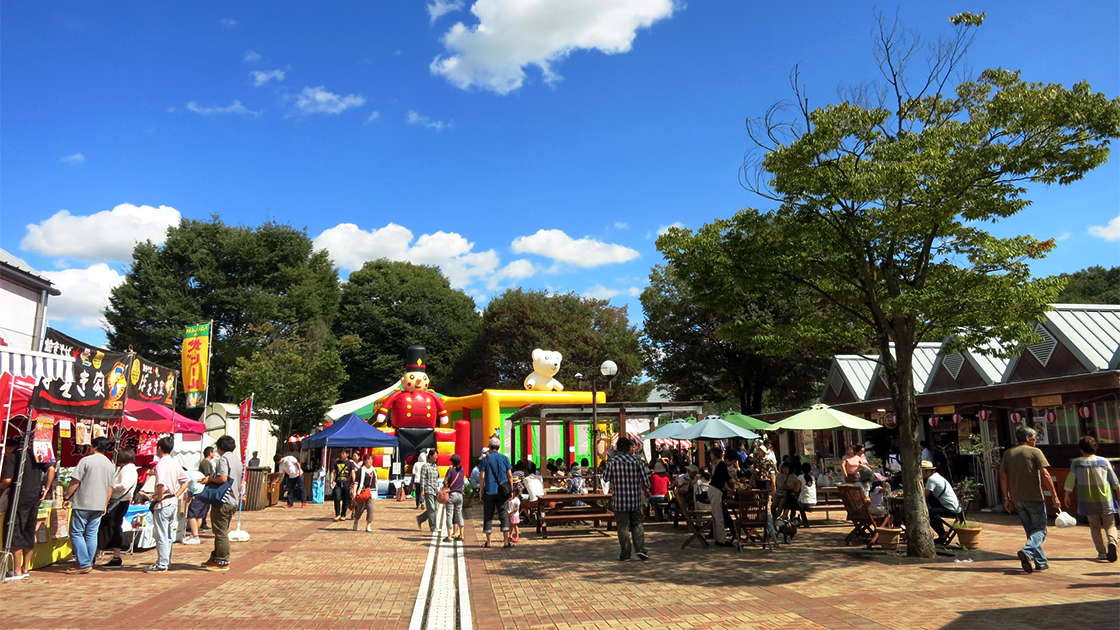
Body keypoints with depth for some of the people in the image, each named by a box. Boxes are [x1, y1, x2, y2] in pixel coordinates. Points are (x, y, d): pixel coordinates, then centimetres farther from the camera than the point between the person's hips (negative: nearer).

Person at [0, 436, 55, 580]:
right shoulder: (35, 454, 11)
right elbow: (51, 468, 3)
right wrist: (46, 489, 7)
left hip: (19, 499, -6)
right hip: (35, 498, 6)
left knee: (15, 532, 1)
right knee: (29, 533, 13)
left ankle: (17, 571, 2)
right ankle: (25, 568, 20)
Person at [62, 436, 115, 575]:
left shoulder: (86, 460, -8)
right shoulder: (111, 466, 10)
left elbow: (75, 482, -9)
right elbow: (110, 488, 14)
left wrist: (67, 498, 2)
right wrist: (105, 505, 22)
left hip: (83, 504, -6)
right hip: (99, 506, 6)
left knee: (76, 533, 2)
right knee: (91, 534, 11)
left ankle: (84, 564, -3)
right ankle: (88, 563, 12)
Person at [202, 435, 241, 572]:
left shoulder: (223, 459, -12)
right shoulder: (237, 460, 16)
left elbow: (223, 478, -23)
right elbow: (239, 482, 20)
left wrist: (210, 479, -7)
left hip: (223, 501, -9)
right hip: (233, 501, 9)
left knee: (221, 533, -4)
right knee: (222, 532, 17)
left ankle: (223, 562, 0)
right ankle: (216, 558, 26)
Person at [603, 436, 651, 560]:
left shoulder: (612, 461, -7)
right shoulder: (637, 460, -2)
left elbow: (606, 478, 1)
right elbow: (644, 477, 2)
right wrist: (646, 489, 18)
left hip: (619, 500, -1)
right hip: (635, 499, 2)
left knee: (623, 526, 5)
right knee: (637, 524, 13)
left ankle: (625, 554, 9)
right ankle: (641, 549, 3)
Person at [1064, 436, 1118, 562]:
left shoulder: (1076, 462, -3)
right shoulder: (1103, 461, -1)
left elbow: (1070, 480, 0)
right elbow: (1115, 481, 4)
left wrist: (1067, 495, 12)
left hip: (1088, 501, 0)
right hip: (1106, 500, 0)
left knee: (1095, 526, 13)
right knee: (1110, 525, 10)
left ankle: (1102, 552, 9)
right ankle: (1112, 542, -17)